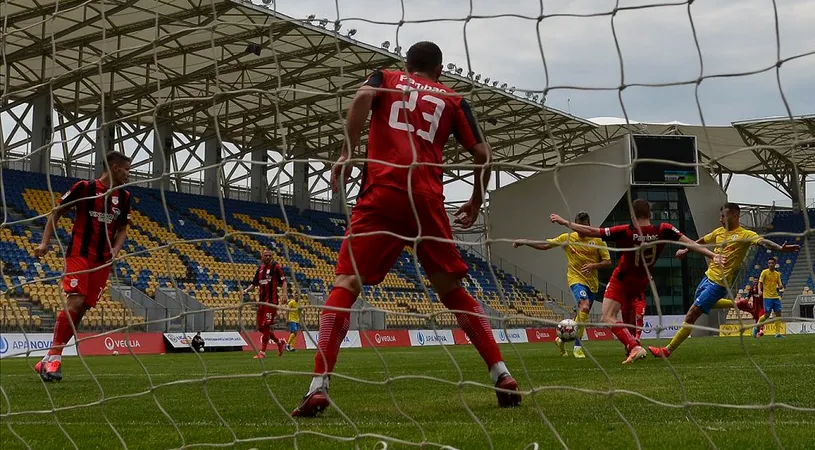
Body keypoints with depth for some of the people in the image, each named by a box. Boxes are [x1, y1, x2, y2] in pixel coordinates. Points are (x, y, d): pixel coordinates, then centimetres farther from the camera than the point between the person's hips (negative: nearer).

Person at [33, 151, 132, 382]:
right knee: (74, 303, -20)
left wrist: (115, 250, -1)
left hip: (102, 261, 5)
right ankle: (53, 357, -15)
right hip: (79, 255, -5)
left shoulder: (123, 197, 10)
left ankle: (49, 360, 8)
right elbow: (56, 212, 3)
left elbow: (122, 229, 19)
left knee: (82, 309, 1)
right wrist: (45, 242, -6)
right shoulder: (84, 187, -4)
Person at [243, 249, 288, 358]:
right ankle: (279, 342, 25)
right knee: (261, 327, 6)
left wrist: (284, 294, -19)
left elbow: (283, 281, -6)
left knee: (266, 326, -9)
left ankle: (262, 351, -4)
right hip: (262, 300, 7)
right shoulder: (260, 268, 14)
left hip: (272, 300, -7)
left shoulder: (275, 267, -2)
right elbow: (254, 283, 21)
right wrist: (247, 290, 3)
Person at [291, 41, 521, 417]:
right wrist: (476, 202, 28)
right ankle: (501, 375, 8)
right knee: (453, 290, 15)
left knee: (346, 283, -4)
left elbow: (363, 96, -5)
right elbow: (482, 153, 14)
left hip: (382, 193, -2)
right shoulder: (452, 100, 22)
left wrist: (347, 152, -5)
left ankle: (319, 386, -19)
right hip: (427, 199, 2)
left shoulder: (386, 79, 20)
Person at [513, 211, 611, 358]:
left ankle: (562, 339, 36)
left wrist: (593, 265, -16)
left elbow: (608, 261, 2)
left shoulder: (598, 240, 2)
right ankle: (578, 347, -27)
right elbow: (544, 245, 6)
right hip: (576, 279, -3)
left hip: (592, 282, 3)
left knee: (582, 317, 10)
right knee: (584, 306, -29)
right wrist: (524, 242, -3)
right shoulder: (567, 238, 2)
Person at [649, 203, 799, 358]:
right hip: (708, 276, 8)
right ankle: (737, 305, 42)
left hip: (719, 283, -8)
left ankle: (668, 350, -3)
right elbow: (702, 241, 27)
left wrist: (780, 248, -46)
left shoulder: (745, 235, -12)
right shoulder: (720, 231, 9)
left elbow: (763, 242, -28)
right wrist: (686, 250, 33)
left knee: (691, 315, -9)